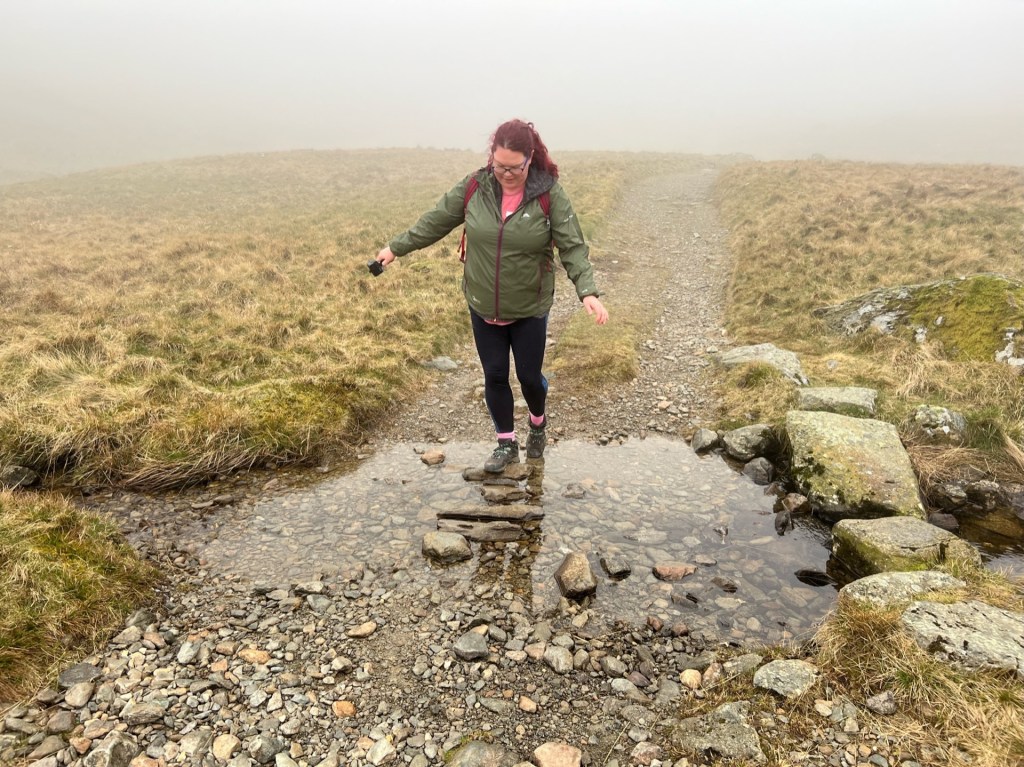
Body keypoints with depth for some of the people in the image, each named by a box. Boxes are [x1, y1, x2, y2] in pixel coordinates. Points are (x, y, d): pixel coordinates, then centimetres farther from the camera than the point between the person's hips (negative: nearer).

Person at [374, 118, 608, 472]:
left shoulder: (549, 194, -13)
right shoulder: (474, 187, -7)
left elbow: (572, 246, -16)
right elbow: (435, 221, 4)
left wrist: (588, 292, -29)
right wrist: (397, 247, 10)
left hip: (530, 310, -2)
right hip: (483, 308, 2)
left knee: (529, 375, 8)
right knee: (494, 376, 9)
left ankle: (538, 423, 41)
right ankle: (506, 443, 28)